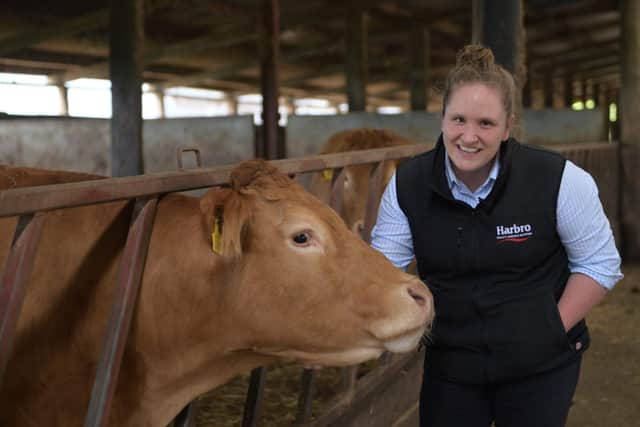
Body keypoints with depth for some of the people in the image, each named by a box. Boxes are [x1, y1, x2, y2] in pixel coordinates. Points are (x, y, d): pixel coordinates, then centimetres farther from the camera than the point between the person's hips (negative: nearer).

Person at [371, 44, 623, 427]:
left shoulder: (558, 180, -15)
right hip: (450, 365, 2)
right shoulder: (406, 186, -9)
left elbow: (599, 264, -5)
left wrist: (553, 331, -10)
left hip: (540, 366, -2)